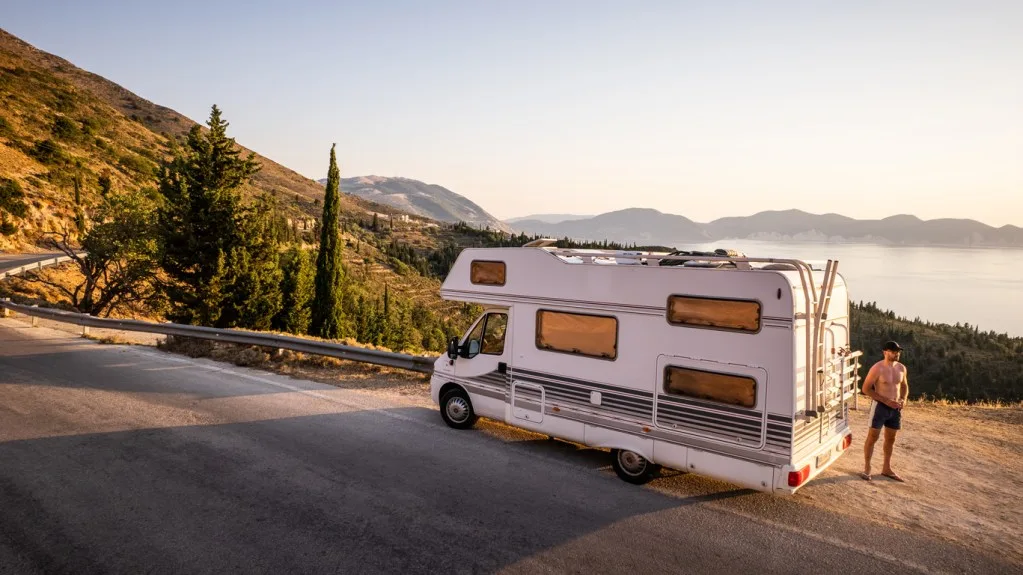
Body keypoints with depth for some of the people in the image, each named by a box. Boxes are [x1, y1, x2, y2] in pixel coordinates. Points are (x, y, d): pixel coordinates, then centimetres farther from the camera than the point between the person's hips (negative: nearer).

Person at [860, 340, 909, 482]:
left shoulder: (901, 368, 4)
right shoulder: (877, 368, -14)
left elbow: (904, 386, 19)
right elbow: (866, 389, -14)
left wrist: (903, 399, -2)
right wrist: (886, 401, -19)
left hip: (895, 408, 6)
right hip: (880, 406, -6)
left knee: (891, 439, 15)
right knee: (873, 437, 0)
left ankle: (887, 469, 28)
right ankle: (866, 468, 8)